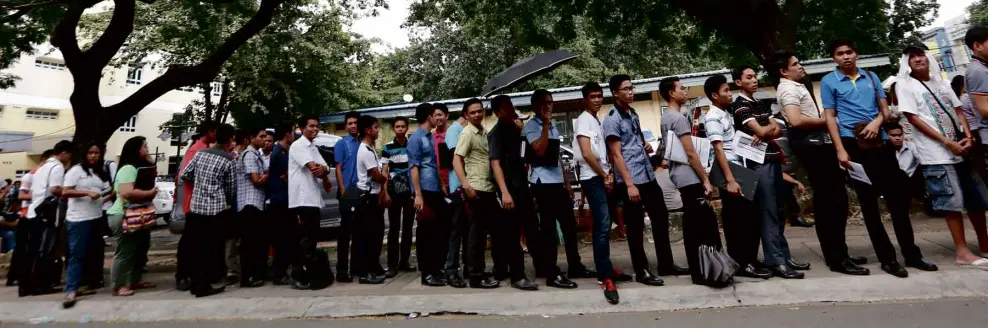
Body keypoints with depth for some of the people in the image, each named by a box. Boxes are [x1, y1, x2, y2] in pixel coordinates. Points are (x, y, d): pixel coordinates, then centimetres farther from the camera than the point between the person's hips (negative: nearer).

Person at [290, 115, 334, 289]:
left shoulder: (313, 148, 21)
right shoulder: (298, 146, -7)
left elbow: (324, 168, 12)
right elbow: (313, 167, -17)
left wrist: (323, 170, -12)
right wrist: (325, 177, 1)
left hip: (313, 198, 9)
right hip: (303, 199, -9)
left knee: (311, 236, 12)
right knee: (305, 238, -8)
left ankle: (309, 273, 20)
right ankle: (299, 277, -3)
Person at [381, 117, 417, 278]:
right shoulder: (387, 148, 3)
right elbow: (385, 171, 2)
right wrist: (385, 192, -8)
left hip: (411, 191, 2)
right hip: (394, 192, -1)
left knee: (408, 227, 8)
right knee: (394, 228, 0)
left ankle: (404, 261, 18)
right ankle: (392, 265, 3)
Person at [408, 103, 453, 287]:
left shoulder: (431, 137, 15)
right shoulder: (416, 139, -7)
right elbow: (414, 167, -12)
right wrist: (418, 194, -18)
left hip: (436, 190, 8)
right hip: (425, 191, -8)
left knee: (441, 229, 10)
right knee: (426, 232, 1)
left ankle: (437, 268, 23)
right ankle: (427, 273, 11)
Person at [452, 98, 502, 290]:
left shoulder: (484, 133, 16)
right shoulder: (467, 134, -7)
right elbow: (456, 160, -14)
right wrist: (466, 185, -24)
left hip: (489, 188, 8)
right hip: (476, 189, -8)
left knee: (499, 228, 12)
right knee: (478, 232, -3)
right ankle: (475, 276, 6)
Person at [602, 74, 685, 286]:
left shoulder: (633, 114, 14)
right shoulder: (611, 119, -11)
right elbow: (616, 155, -16)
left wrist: (646, 146, 4)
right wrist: (629, 184, -20)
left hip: (648, 176, 9)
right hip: (631, 180, -8)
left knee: (661, 218, 14)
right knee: (635, 227, 2)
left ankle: (666, 264, 27)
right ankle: (641, 271, 14)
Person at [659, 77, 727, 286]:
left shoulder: (665, 118, 17)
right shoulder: (679, 118, -13)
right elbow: (690, 153, -17)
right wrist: (706, 180, -14)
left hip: (680, 178, 10)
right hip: (690, 178, -10)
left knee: (692, 226, 12)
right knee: (707, 225, -6)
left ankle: (697, 271, 18)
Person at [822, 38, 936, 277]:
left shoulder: (871, 77, 14)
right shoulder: (829, 82, 1)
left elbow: (885, 108, 12)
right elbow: (830, 117, -3)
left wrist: (877, 121, -12)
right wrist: (840, 150, -11)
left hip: (881, 141, 4)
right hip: (854, 143, -4)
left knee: (898, 197, 6)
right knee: (869, 201, 2)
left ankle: (911, 253, 18)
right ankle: (887, 257, 10)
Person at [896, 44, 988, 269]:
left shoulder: (940, 82, 15)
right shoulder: (905, 84, -3)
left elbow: (958, 110, 12)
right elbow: (913, 118, -10)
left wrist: (968, 136, -5)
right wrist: (947, 143, -13)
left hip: (960, 148, 6)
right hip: (936, 153, -6)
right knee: (953, 202, -6)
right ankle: (963, 252, 2)